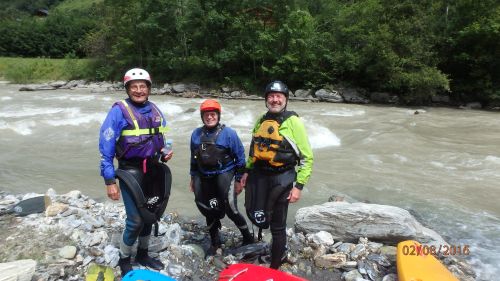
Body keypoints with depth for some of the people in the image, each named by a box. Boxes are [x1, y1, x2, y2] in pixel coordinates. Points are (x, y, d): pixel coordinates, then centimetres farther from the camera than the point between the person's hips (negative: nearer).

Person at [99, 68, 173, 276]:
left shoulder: (155, 111, 6)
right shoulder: (119, 110, -12)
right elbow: (106, 146, -12)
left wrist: (164, 154, -3)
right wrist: (110, 180, -15)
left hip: (153, 170, 6)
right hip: (131, 171, -6)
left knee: (150, 214, 15)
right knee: (136, 220, -6)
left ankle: (143, 254, 37)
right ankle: (124, 260, 21)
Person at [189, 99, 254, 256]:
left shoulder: (228, 133, -11)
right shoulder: (196, 134, 2)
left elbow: (240, 157, -6)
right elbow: (194, 158, 14)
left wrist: (239, 180, -6)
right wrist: (193, 178, 17)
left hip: (224, 176, -5)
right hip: (204, 178, 5)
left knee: (230, 209, -7)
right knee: (209, 211, 13)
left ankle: (248, 238, 18)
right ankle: (215, 242, 33)